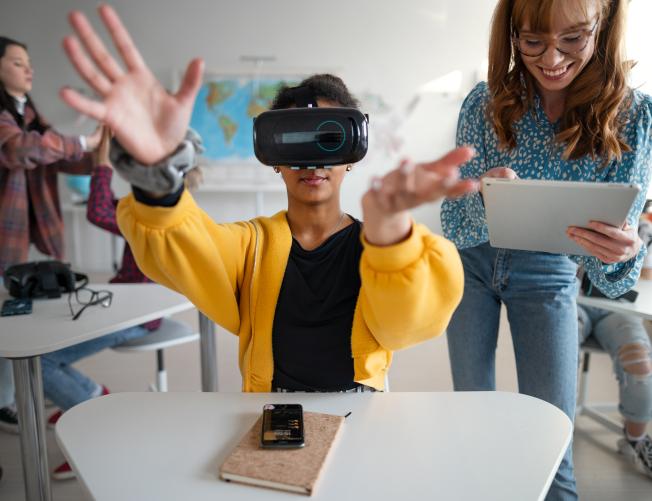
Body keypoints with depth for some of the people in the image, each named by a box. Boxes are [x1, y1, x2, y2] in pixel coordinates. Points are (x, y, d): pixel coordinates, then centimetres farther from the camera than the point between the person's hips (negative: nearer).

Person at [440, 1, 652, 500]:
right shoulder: (486, 103, -15)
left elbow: (611, 275, -16)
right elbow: (454, 226, -16)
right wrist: (484, 200, -38)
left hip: (547, 276, 0)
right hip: (472, 263, 1)